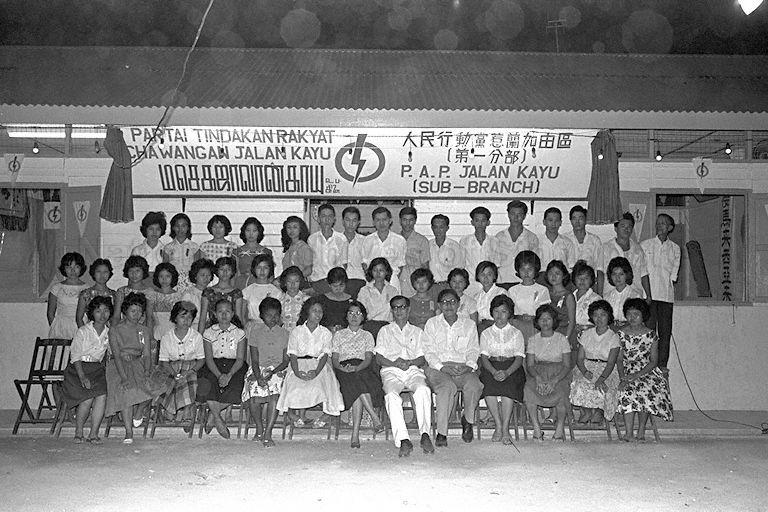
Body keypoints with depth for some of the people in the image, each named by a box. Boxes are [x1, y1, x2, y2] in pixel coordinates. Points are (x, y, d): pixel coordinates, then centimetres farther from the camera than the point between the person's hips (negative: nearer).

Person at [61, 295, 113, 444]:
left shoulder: (109, 333, 9)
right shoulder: (83, 332, -4)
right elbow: (75, 356, -8)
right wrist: (82, 376, -19)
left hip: (97, 368, 3)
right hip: (79, 368, -3)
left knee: (102, 395, -22)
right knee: (88, 397, -22)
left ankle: (93, 434, -16)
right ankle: (78, 433, -3)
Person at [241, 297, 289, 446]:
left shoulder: (284, 333, 9)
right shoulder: (255, 331, 8)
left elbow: (286, 360, 4)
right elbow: (254, 360, 2)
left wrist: (272, 373, -13)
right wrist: (258, 376, -17)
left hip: (277, 370, 0)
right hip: (258, 369, 0)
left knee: (274, 394, -31)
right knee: (254, 398, -26)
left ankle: (268, 434, -26)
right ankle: (259, 429, 0)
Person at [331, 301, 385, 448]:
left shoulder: (367, 335, 22)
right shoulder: (338, 334, 22)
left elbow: (369, 358, 6)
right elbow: (334, 359, 10)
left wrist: (356, 368, -16)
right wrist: (341, 368, -14)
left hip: (362, 369, 0)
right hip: (343, 370, 0)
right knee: (355, 384, -36)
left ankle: (355, 434, -41)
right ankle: (376, 418, -39)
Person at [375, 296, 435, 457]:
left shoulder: (417, 332, 27)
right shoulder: (385, 331, 24)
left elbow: (422, 359, 14)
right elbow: (379, 358, 12)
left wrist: (409, 362, -9)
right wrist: (394, 363, -9)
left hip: (413, 370, 1)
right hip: (391, 371, -1)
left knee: (423, 390, -36)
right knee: (391, 396, -35)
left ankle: (425, 434, -38)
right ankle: (403, 440, -41)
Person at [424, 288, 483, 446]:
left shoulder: (469, 325, 15)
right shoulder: (432, 324, 11)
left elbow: (473, 350, 10)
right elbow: (429, 351, 4)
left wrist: (469, 365, -11)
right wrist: (442, 367, -13)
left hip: (463, 369, 1)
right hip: (438, 368, -1)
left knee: (474, 385, -32)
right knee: (447, 386, -35)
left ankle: (468, 420, -4)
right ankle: (441, 432, -27)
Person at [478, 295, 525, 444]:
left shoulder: (516, 333, 13)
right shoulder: (486, 333, 16)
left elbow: (519, 358, 1)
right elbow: (484, 357, 3)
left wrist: (507, 372, -20)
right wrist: (494, 371, -19)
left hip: (512, 368, -1)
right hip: (491, 367, 1)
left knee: (508, 384, -34)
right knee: (488, 383, -32)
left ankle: (505, 428, -31)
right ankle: (498, 426, -25)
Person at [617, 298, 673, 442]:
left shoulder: (651, 335, 1)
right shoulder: (621, 333, 5)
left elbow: (653, 361, -3)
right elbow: (619, 359, 4)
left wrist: (637, 375, -16)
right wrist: (623, 377, -14)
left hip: (647, 371, 0)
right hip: (627, 370, 1)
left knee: (645, 388, -31)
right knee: (628, 390, -30)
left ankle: (641, 431, -20)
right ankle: (629, 433, -32)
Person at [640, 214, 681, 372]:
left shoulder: (675, 248, 11)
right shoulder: (645, 245, 6)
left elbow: (674, 273, 10)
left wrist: (668, 285, -3)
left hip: (666, 294, 2)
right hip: (648, 293, -2)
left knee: (665, 329, 3)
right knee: (649, 328, -5)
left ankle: (662, 363, 10)